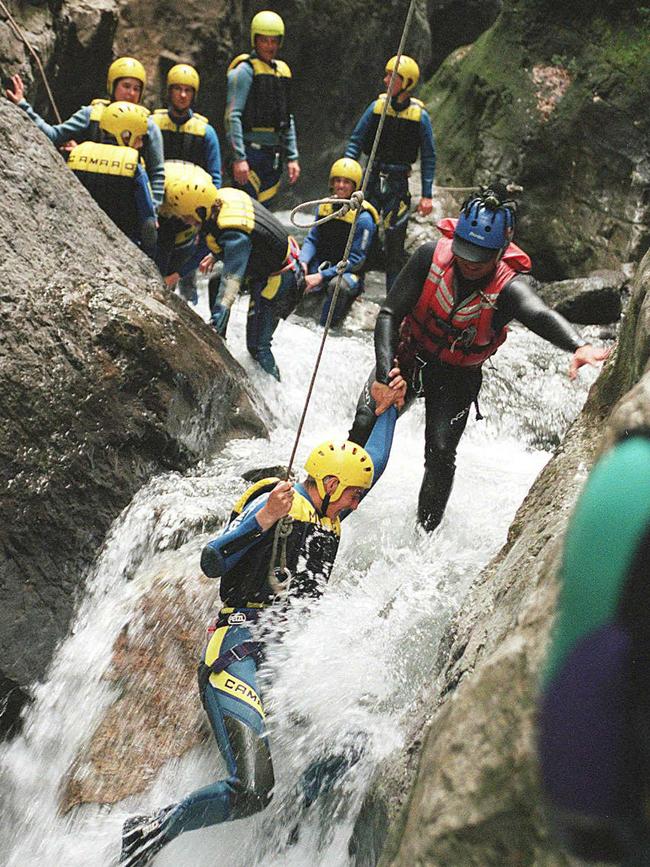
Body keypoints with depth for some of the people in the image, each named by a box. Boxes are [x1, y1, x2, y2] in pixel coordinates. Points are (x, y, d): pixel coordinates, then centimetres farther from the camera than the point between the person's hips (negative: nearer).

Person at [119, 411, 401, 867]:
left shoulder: (330, 516, 22)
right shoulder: (280, 503, -2)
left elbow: (374, 459, 35)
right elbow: (211, 563, -12)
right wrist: (264, 520, -24)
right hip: (240, 651, -8)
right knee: (254, 789, -22)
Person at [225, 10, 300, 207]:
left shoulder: (283, 70, 17)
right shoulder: (245, 70, -6)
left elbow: (287, 119, 21)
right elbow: (233, 116, -12)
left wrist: (292, 157, 15)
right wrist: (238, 158, -20)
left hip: (274, 155, 7)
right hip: (250, 152, -7)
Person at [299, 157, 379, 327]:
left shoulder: (363, 218, -15)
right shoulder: (325, 207, 4)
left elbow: (355, 260, -16)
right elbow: (312, 239, 5)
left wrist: (322, 276, -24)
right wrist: (303, 262, -17)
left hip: (349, 273, -5)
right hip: (320, 265, 5)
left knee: (338, 284, -39)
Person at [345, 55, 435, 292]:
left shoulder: (419, 114, -5)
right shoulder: (377, 105, 0)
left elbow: (429, 157, -2)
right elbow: (356, 140, 5)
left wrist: (427, 195, -6)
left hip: (398, 183, -2)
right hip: (372, 177, 2)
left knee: (395, 241, 0)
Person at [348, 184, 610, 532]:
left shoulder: (509, 287, -27)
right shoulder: (432, 255, -23)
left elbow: (541, 316, -49)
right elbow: (389, 314, -20)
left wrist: (579, 346, -72)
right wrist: (383, 376, -33)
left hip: (457, 377, -1)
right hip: (408, 356, 1)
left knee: (440, 454, -11)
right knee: (364, 427, -10)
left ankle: (425, 533, 14)